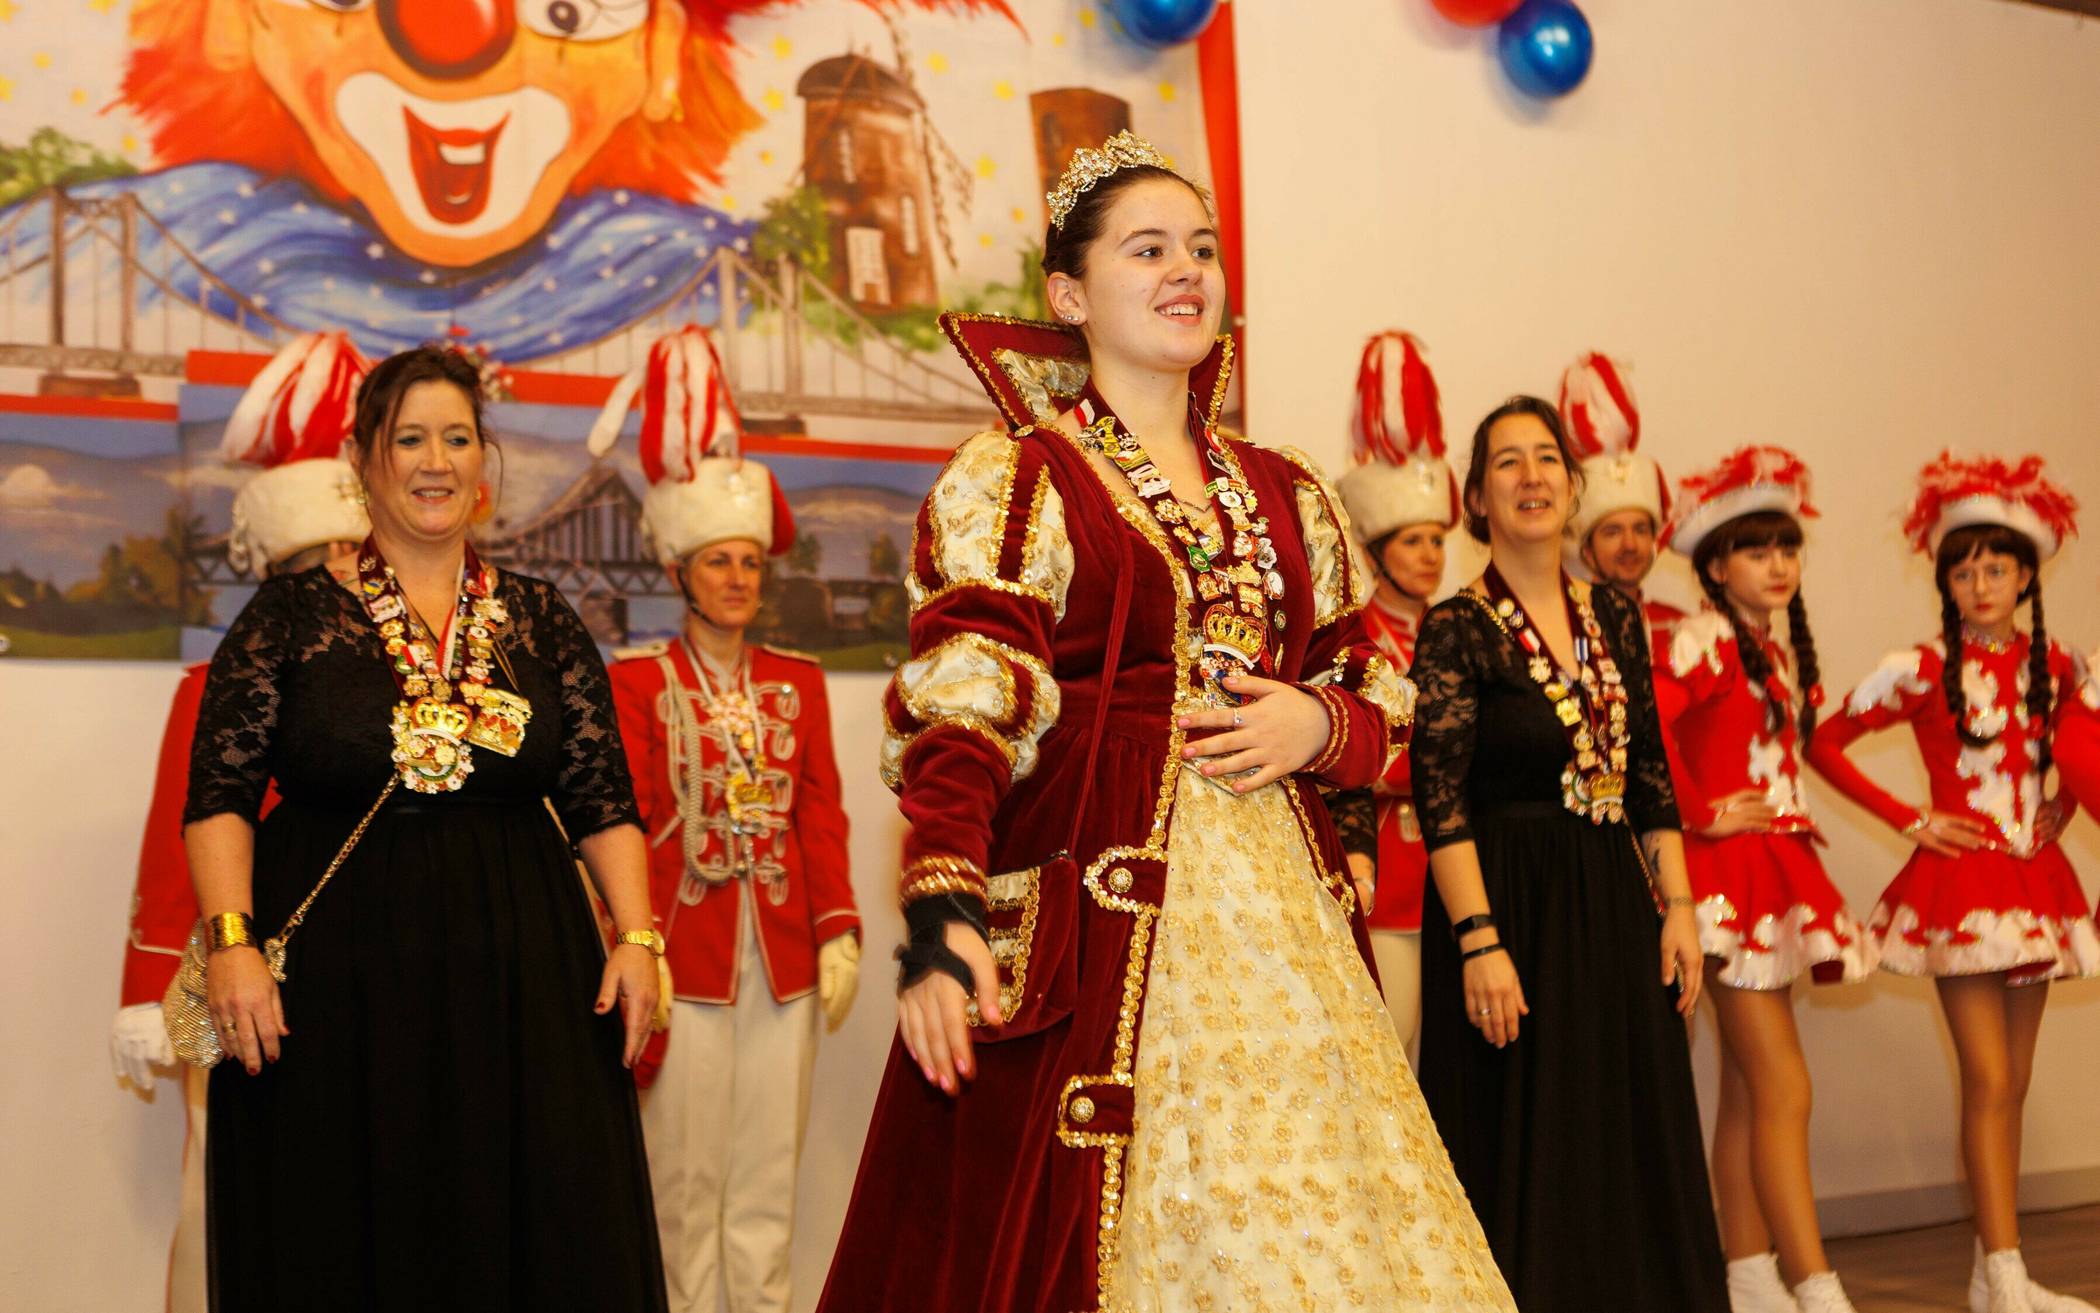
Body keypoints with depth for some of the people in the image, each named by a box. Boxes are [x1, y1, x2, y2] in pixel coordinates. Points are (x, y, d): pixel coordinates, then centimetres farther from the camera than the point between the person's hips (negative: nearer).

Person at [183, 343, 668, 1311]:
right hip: (338, 980, -2)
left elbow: (602, 796, 7)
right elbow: (220, 794, -2)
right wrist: (230, 940, -13)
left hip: (522, 974, 2)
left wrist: (635, 936, -3)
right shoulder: (294, 614, 2)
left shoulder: (539, 619, 9)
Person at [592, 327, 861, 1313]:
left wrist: (838, 933, -1)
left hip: (784, 961, 3)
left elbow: (822, 816, 8)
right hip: (686, 959, -3)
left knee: (769, 1186, 8)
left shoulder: (798, 681, 12)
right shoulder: (636, 682, 1)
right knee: (685, 1185, 2)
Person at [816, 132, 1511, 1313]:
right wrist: (939, 912, -25)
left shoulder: (1288, 495, 17)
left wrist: (1314, 725, -3)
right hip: (1092, 915, -5)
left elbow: (1379, 706, 20)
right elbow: (956, 716, -11)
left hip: (1279, 908, 5)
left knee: (1308, 1213, 5)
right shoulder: (1011, 483, 1)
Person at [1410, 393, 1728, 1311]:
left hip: (1615, 901, 6)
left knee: (1631, 1143, 10)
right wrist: (1479, 940, -20)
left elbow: (1652, 777, 12)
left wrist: (1676, 905, 5)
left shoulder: (1614, 619, 9)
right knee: (1524, 1154, 0)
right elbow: (1440, 800, -14)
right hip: (1510, 901, -6)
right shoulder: (1456, 629, -8)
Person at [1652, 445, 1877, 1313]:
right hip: (1729, 874, -8)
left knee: (1746, 1092, 10)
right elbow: (1644, 726, -24)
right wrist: (1702, 816, -17)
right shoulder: (1705, 640, -11)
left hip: (1774, 870, 9)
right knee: (1784, 1090, -10)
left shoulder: (1780, 655, 15)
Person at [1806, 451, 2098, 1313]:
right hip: (1960, 884, -5)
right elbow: (1825, 746, -2)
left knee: (2011, 1082, 8)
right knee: (1989, 1081, -9)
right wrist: (1908, 821, -5)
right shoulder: (1921, 670, -6)